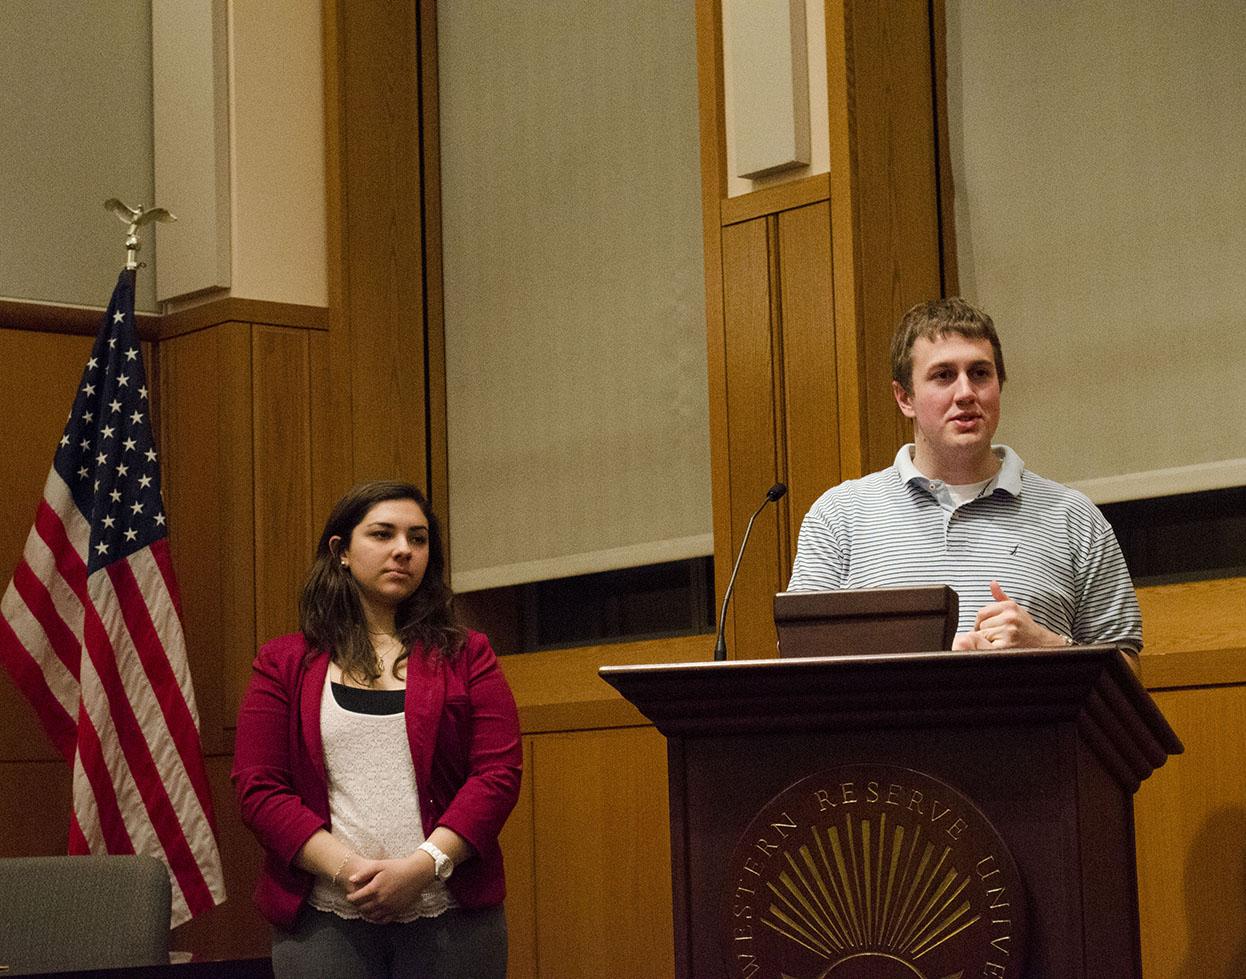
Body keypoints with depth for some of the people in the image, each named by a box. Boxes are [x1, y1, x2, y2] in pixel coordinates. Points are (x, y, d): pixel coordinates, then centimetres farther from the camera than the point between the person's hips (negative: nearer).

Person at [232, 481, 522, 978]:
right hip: (323, 923, 0)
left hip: (450, 918, 0)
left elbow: (499, 772, 0)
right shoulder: (285, 664, 8)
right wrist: (347, 869, -12)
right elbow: (258, 788, 1)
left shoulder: (464, 655, 9)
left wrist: (424, 865, -13)